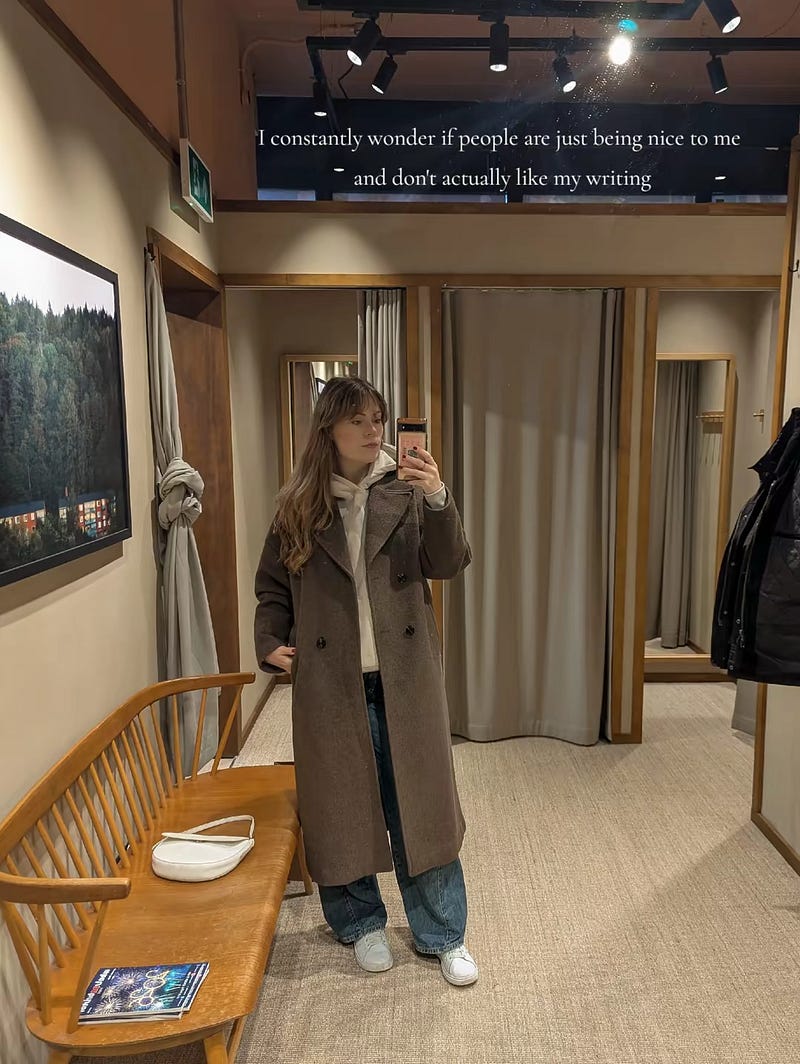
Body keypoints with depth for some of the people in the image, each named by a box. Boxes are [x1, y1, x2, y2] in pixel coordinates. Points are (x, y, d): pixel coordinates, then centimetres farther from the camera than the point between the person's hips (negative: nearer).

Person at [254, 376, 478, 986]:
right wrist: (270, 644, -7)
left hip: (404, 677, 0)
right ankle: (361, 923, 37)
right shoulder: (300, 505, 1)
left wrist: (438, 499, -26)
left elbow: (449, 565, -11)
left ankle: (442, 935, 29)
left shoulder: (406, 492, -1)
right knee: (343, 805, 13)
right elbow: (273, 588, 9)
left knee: (420, 805, 10)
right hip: (332, 681, 1)